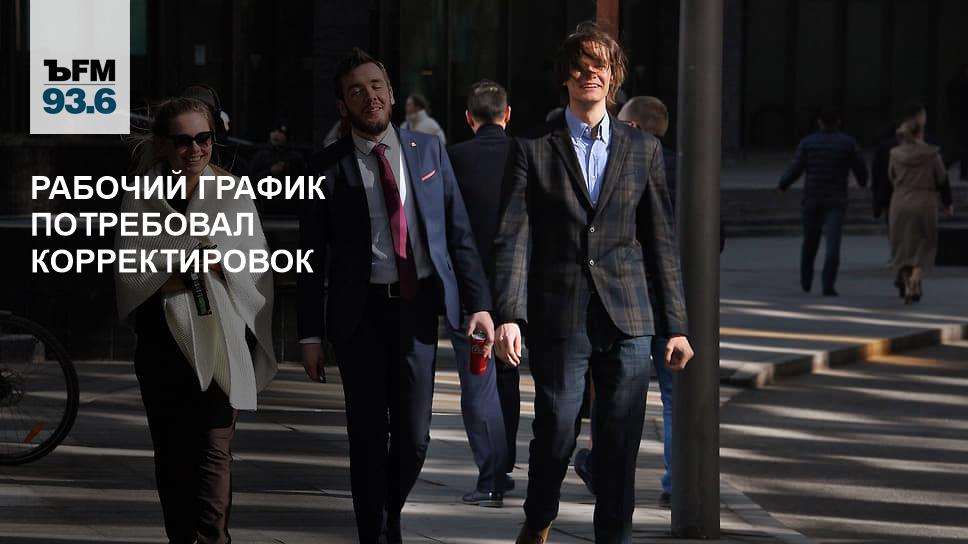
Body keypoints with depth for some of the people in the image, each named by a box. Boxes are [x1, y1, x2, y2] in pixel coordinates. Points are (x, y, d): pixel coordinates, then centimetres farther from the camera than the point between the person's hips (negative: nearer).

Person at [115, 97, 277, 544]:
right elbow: (128, 274, -3)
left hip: (221, 341, -2)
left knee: (214, 448, -12)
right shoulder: (141, 199, 5)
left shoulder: (233, 193, 4)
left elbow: (257, 274, 3)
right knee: (171, 452, 9)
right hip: (162, 341, 2)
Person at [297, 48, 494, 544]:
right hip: (359, 312, -1)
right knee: (369, 435, 3)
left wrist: (478, 303, 0)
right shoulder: (328, 167, 1)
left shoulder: (428, 151, 8)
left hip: (418, 305, 1)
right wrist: (311, 334, -1)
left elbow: (458, 232, 8)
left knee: (414, 435, 0)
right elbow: (311, 256, 3)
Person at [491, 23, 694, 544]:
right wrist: (509, 315, -15)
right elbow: (513, 237, -3)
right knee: (555, 434, -1)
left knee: (621, 445, 1)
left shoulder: (643, 149, 10)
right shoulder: (533, 150, 3)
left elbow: (662, 241, 11)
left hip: (627, 323, 2)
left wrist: (675, 325, 7)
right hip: (559, 319, -2)